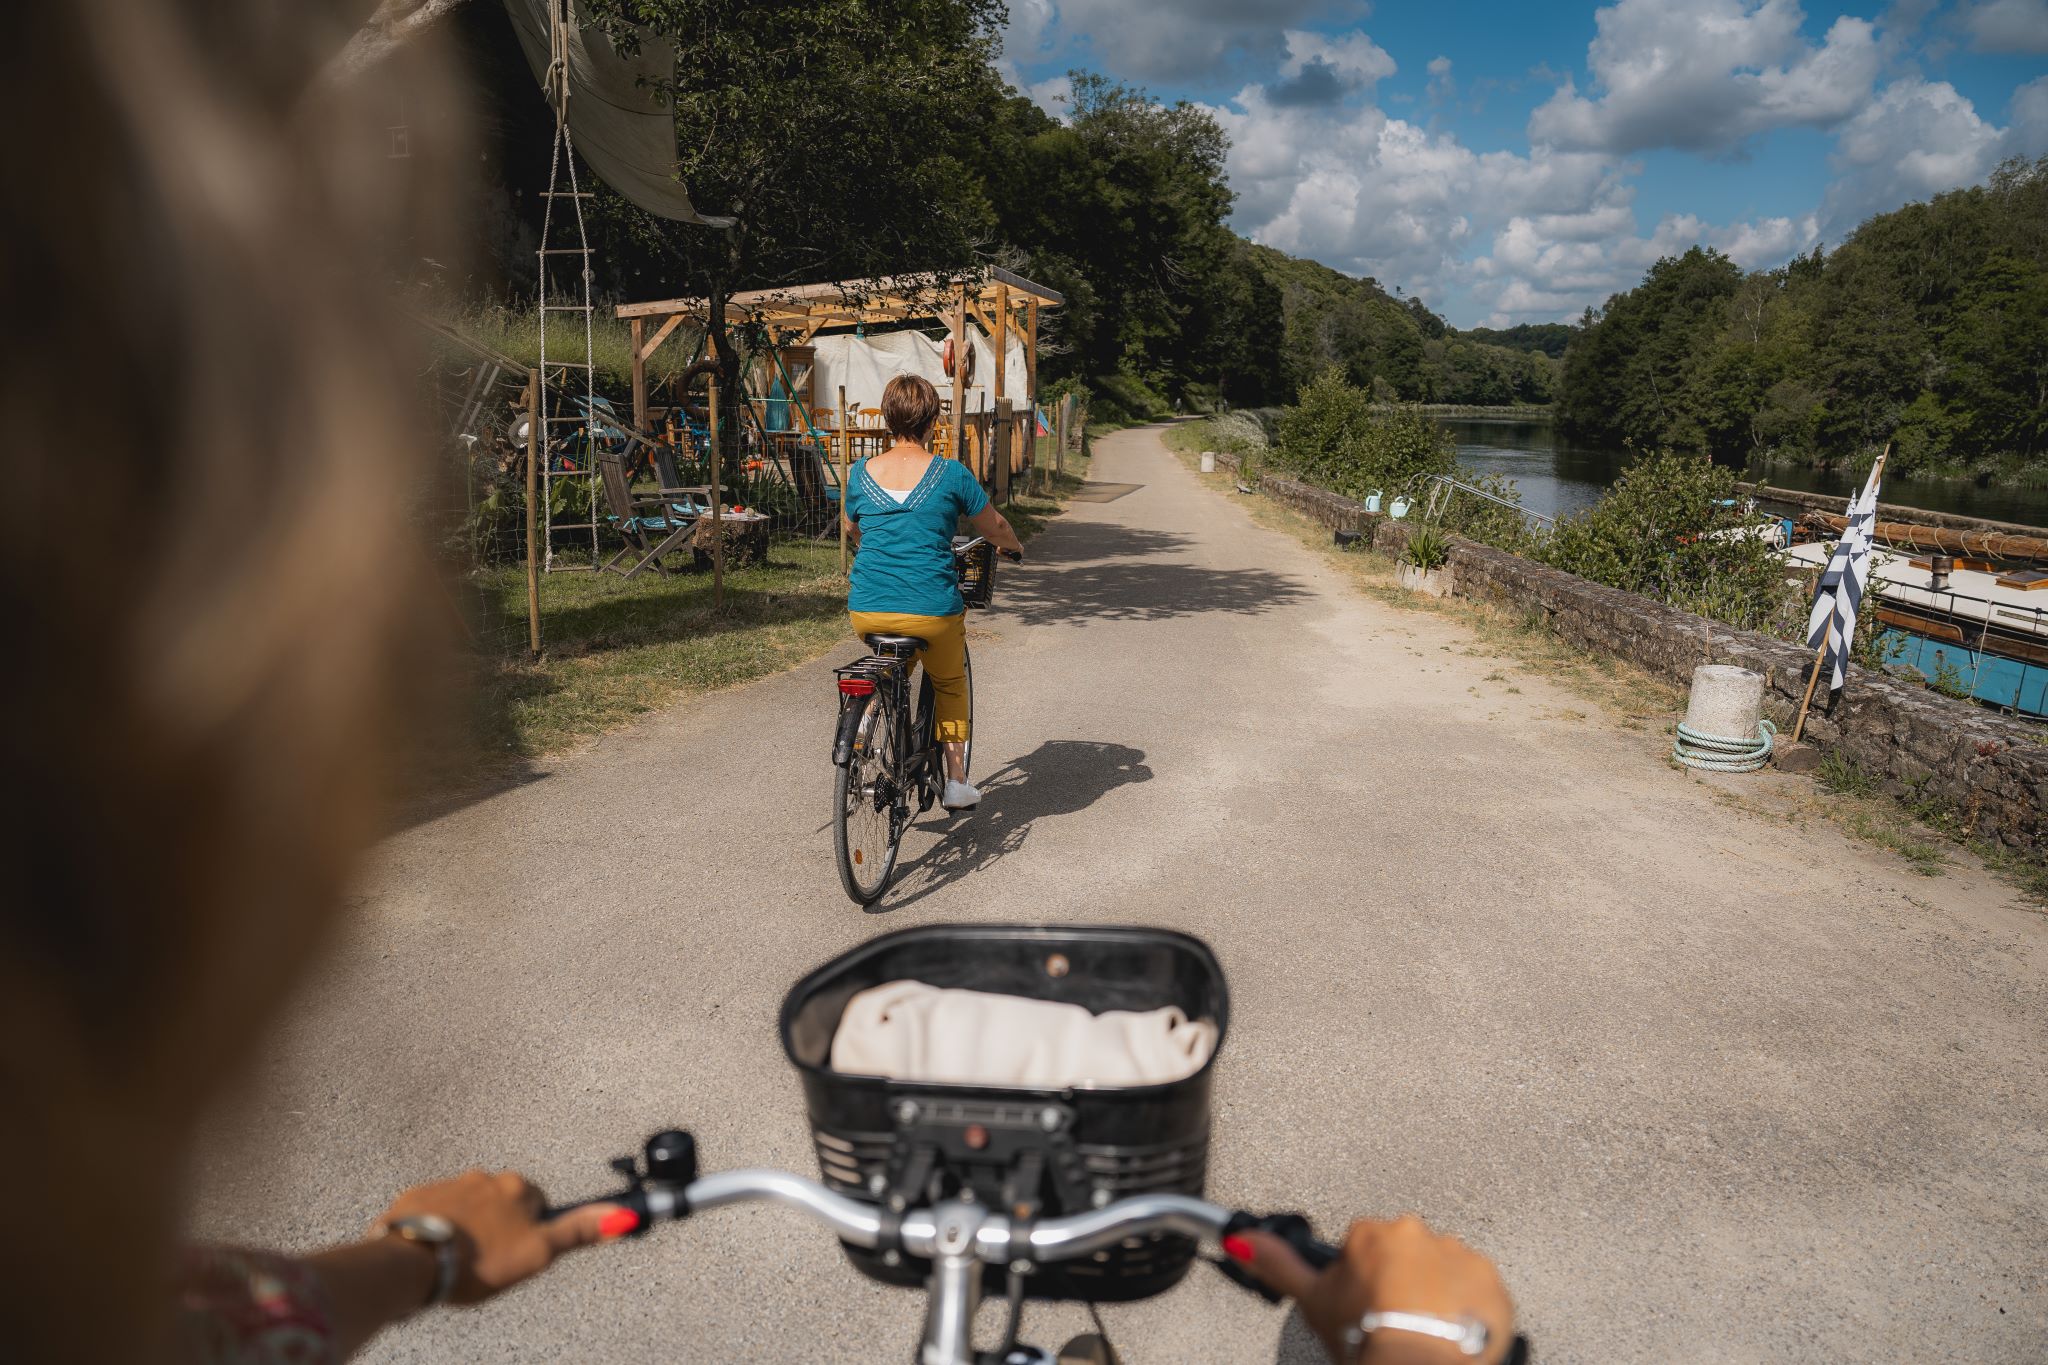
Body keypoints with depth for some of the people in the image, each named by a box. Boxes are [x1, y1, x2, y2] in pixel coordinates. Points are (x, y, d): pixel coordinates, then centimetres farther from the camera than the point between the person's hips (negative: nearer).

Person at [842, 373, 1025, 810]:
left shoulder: (862, 472, 6)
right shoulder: (951, 474, -3)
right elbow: (994, 527, 11)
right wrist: (1013, 547, 34)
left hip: (867, 610, 3)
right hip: (931, 610, -3)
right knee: (949, 684, 24)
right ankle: (956, 783, 24)